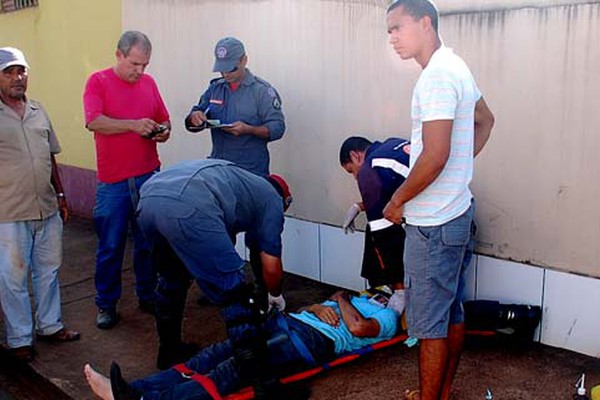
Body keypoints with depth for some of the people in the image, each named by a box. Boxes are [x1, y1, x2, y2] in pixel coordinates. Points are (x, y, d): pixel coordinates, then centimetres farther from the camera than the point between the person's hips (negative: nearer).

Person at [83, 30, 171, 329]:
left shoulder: (148, 82, 10)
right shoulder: (98, 81, -3)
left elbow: (164, 120, 17)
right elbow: (94, 121, -17)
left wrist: (163, 132, -5)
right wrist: (134, 125, -25)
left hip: (149, 177, 4)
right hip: (113, 182, -4)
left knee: (148, 243, 12)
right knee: (110, 247, 5)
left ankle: (147, 296, 27)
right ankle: (106, 305, 18)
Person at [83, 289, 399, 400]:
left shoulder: (388, 316, 11)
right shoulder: (361, 298, 35)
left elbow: (357, 327, -14)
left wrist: (342, 299, 4)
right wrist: (316, 307, 5)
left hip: (313, 338, -8)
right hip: (286, 322, 8)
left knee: (232, 370, -27)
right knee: (211, 357, -12)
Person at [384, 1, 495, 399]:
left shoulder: (437, 75, -20)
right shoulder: (456, 67, 11)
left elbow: (434, 157, -25)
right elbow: (485, 120, 26)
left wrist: (397, 202, -12)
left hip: (433, 223, -10)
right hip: (457, 213, 10)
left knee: (430, 324, 2)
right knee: (453, 313, 18)